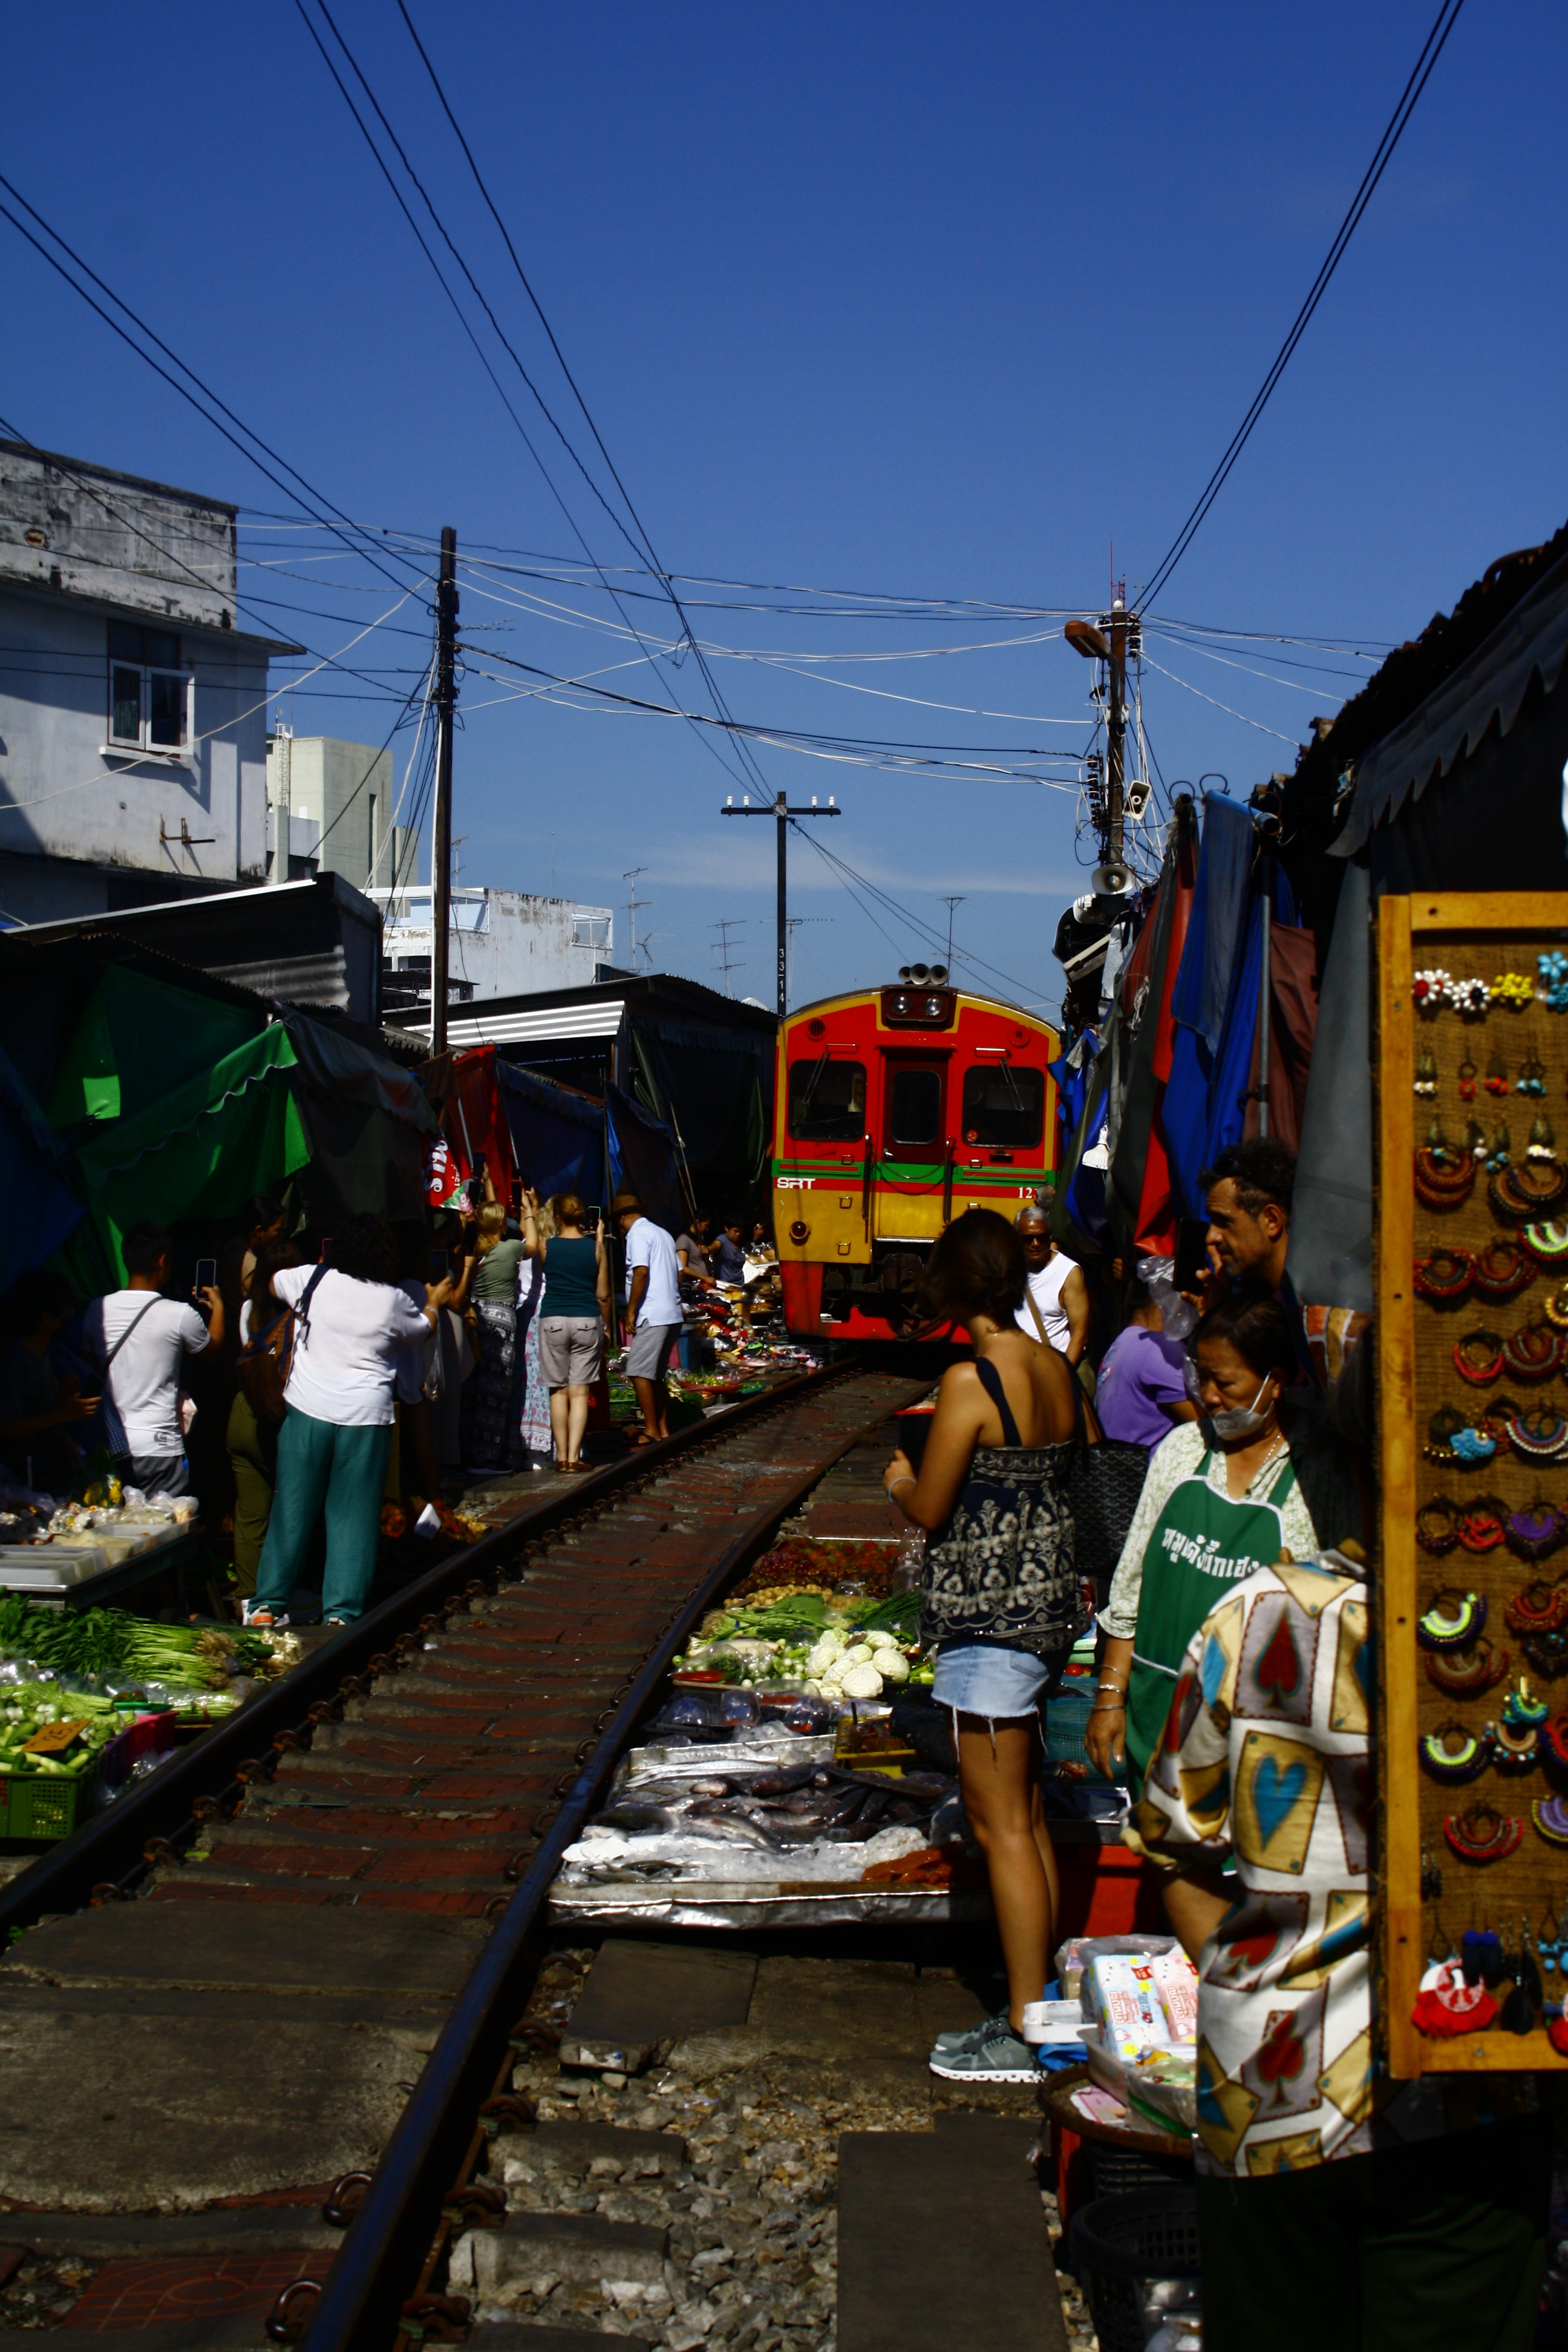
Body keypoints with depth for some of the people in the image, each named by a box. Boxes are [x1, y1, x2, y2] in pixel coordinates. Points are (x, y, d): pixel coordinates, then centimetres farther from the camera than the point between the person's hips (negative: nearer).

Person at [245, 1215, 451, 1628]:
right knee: (353, 1516, 6)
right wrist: (435, 1303, 41)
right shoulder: (395, 1301, -2)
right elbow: (421, 1327, 20)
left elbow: (273, 1283, 19)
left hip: (307, 1409, 1)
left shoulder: (313, 1280, -2)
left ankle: (268, 1604, 9)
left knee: (292, 1510, 7)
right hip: (366, 1416, -1)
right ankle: (342, 1611, 4)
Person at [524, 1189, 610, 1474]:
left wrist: (530, 1213, 34)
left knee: (558, 1391, 8)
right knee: (579, 1392, 0)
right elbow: (603, 1295, 3)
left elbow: (530, 1244, 24)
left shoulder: (546, 1247, -1)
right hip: (587, 1322, 0)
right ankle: (574, 1458, -6)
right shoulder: (595, 1248, 0)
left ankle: (562, 1456, 8)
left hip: (553, 1321, 0)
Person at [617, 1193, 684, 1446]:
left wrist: (631, 1311, -14)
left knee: (639, 1372, -8)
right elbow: (678, 1274, 21)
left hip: (652, 1317, -9)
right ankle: (663, 1430, 14)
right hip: (672, 1314, 9)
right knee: (655, 1375, 14)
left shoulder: (637, 1234, -8)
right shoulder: (662, 1233, 19)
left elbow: (641, 1272, -19)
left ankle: (651, 1432, -9)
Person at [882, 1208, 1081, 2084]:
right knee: (1029, 1818, 18)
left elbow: (929, 1510, -14)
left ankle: (1025, 2034, 5)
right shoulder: (1058, 1371, 4)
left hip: (989, 1617, -8)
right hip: (1051, 1607, 8)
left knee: (1002, 1826, -1)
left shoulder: (971, 1380, -19)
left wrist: (902, 1479, 7)